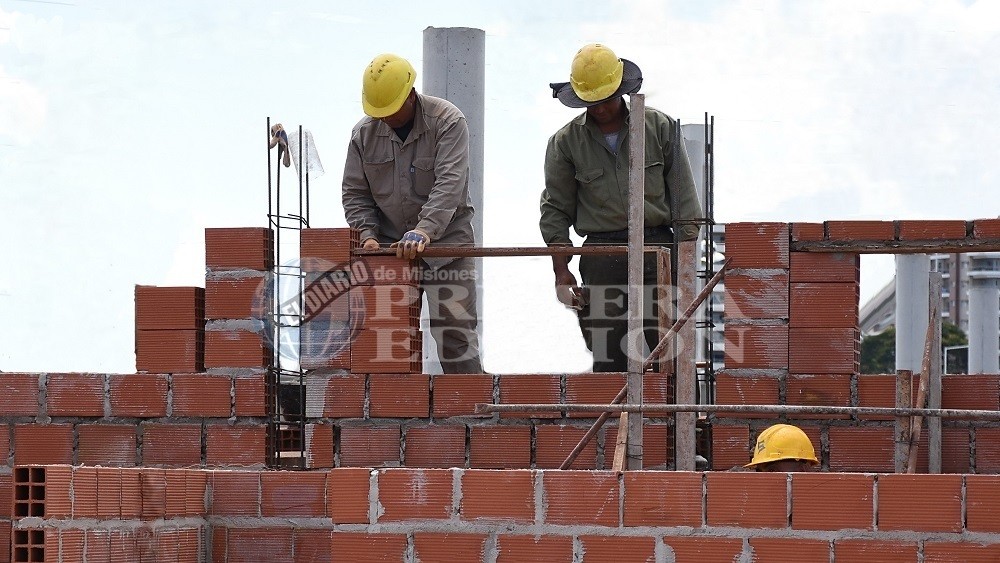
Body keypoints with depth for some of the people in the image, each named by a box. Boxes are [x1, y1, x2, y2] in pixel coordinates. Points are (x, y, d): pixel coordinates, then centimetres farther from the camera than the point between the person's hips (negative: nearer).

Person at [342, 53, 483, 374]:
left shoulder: (447, 122, -11)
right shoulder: (364, 133, 5)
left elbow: (450, 184, -22)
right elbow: (355, 193, 9)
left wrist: (424, 231, -34)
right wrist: (367, 234, -8)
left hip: (445, 241, -4)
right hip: (390, 248, 4)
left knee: (454, 334, -8)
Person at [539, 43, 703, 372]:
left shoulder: (660, 127, 7)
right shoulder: (565, 143, 7)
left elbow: (683, 197, 7)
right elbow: (555, 210, 9)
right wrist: (561, 270, 0)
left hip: (657, 248, 0)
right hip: (602, 256, 0)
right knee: (608, 360, -3)